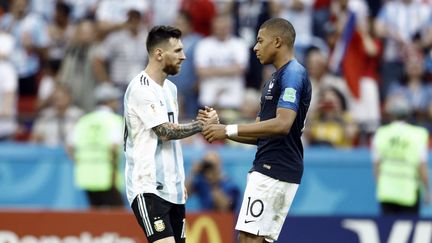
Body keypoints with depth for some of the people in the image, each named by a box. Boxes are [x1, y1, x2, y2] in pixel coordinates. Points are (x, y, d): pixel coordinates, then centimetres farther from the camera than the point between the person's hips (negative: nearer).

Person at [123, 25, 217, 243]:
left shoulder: (170, 88, 16)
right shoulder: (141, 89, -13)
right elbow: (165, 132, -18)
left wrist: (179, 181, 18)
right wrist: (202, 124, -8)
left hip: (172, 189, 9)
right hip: (148, 188, -9)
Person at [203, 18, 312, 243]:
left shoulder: (292, 74, -11)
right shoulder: (276, 78, 21)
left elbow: (282, 124, -23)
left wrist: (229, 130, -20)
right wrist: (220, 128, 10)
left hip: (274, 171, -10)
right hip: (271, 169, 10)